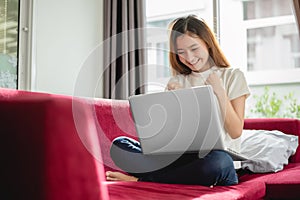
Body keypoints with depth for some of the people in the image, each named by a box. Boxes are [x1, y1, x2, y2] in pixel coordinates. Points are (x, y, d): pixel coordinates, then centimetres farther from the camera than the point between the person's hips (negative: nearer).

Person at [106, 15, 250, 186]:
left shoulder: (233, 76, 7)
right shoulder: (177, 82, 16)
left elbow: (236, 132, 0)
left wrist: (220, 92, -8)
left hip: (220, 155, -3)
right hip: (182, 156, 3)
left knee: (218, 162, -41)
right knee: (119, 145, -16)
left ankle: (140, 179, -23)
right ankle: (197, 178, -26)